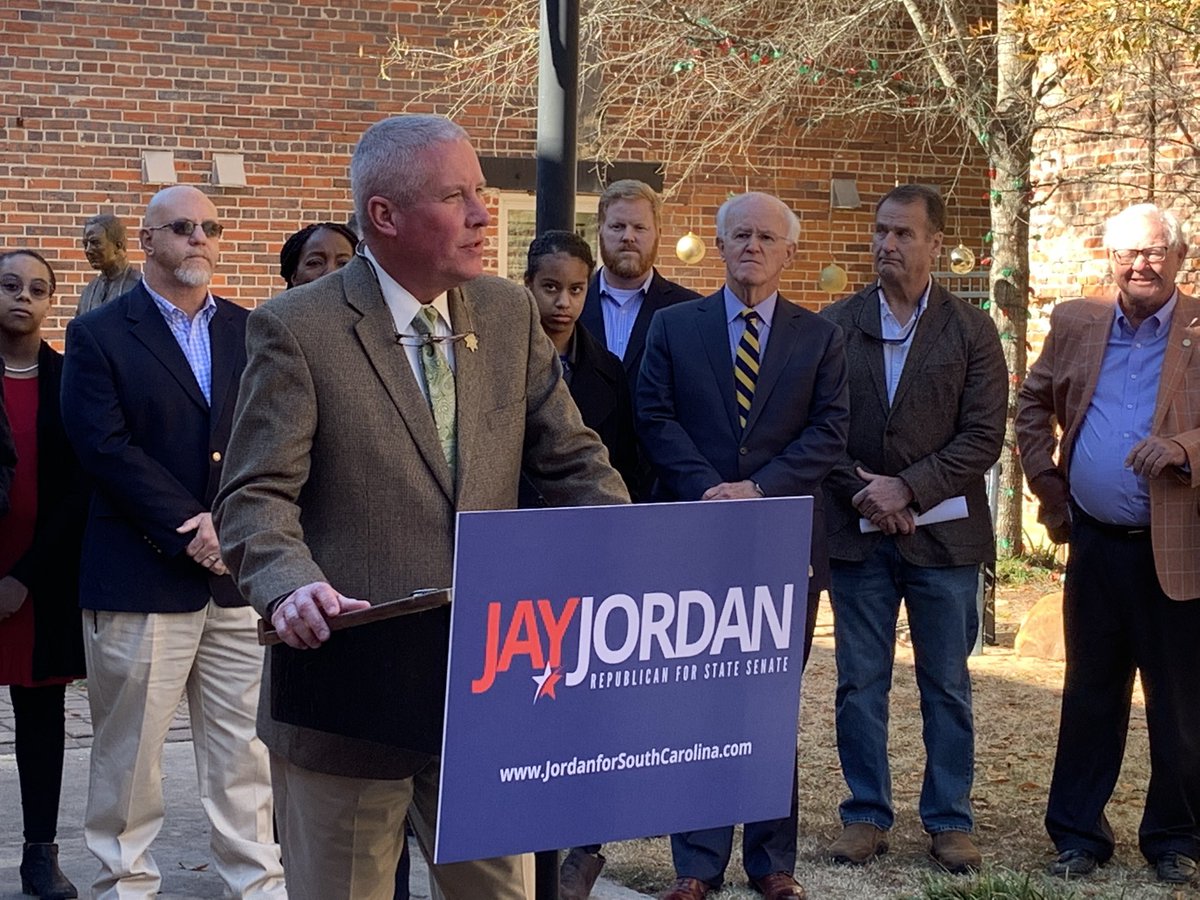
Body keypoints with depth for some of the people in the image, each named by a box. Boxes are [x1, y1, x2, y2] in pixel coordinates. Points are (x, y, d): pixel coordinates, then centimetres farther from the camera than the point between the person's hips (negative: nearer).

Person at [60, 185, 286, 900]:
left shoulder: (250, 332, 12)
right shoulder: (98, 335, 2)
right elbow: (103, 446, -9)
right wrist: (189, 531, -14)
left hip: (240, 572, 3)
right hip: (141, 574, -3)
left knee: (247, 749, 8)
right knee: (129, 751, 5)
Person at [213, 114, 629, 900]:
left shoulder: (511, 313, 6)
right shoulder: (297, 329, -8)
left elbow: (573, 463, 9)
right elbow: (256, 496, -11)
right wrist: (292, 584, -31)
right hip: (350, 683, -4)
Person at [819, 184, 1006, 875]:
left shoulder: (972, 330, 1)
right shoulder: (835, 325, 4)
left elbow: (983, 437, -5)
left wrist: (907, 489, -14)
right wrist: (861, 492, -11)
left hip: (942, 533, -1)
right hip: (857, 532, 1)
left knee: (947, 686, 8)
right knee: (860, 684, 7)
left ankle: (950, 820, 18)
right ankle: (867, 815, 18)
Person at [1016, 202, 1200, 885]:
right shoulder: (1076, 324, 7)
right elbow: (1034, 406, 19)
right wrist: (1048, 488, 10)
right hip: (1096, 543, 3)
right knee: (1090, 696, 12)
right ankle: (1078, 834, 23)